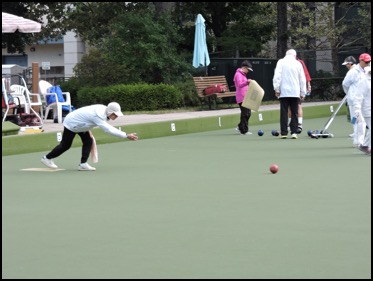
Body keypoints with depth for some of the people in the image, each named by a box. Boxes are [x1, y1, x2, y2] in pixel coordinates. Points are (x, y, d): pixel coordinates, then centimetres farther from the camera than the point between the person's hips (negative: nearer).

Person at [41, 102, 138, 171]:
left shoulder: (104, 109, -10)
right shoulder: (98, 115, -38)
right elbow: (109, 130, -45)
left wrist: (88, 130, 7)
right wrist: (126, 136, -48)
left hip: (79, 123, 9)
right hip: (71, 123, -9)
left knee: (88, 141, -3)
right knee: (65, 145, 3)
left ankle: (83, 164, -1)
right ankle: (47, 158, 22)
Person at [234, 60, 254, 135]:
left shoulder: (243, 74, 21)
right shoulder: (238, 74, -11)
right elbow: (240, 85, -26)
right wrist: (247, 82, -41)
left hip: (245, 97, 10)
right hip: (241, 98, -10)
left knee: (248, 113, 12)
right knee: (245, 114, -10)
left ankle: (240, 127, 22)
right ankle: (244, 131, -7)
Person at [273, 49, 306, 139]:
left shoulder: (281, 62, 1)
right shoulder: (298, 63, 7)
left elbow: (277, 76, -7)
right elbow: (302, 79, 9)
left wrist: (276, 89, -5)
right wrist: (303, 93, 15)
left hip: (283, 92, -1)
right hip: (295, 92, 1)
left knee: (284, 112, 0)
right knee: (294, 113, 5)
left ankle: (283, 133, -1)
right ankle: (294, 132, 0)